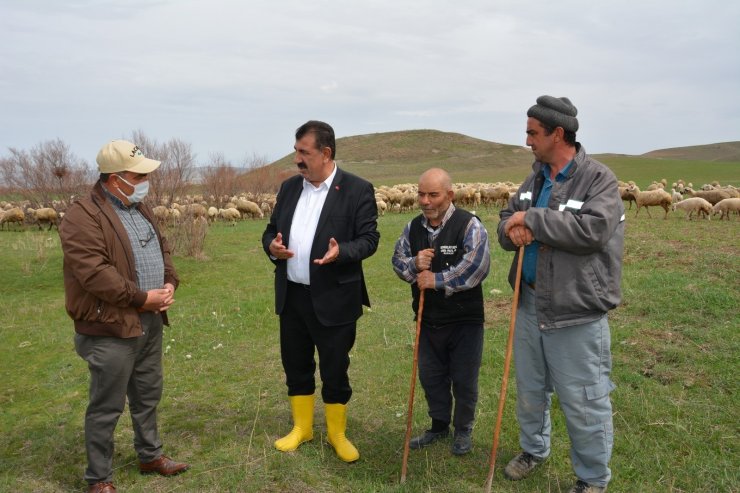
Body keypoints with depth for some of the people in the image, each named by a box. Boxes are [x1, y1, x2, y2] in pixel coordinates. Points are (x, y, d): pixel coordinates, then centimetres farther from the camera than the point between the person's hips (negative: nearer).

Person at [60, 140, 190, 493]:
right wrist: (142, 298, -20)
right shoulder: (83, 218, -18)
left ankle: (150, 455, 38)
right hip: (111, 329, -8)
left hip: (150, 322, 8)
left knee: (148, 395, 21)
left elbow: (162, 248, 16)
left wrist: (170, 283, -2)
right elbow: (95, 274, -25)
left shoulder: (139, 208, 11)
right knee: (107, 407, 4)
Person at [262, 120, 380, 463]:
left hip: (333, 300, -5)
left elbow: (369, 238, -9)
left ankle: (337, 433, 27)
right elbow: (271, 229, 14)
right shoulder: (289, 187, 8)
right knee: (296, 366, 16)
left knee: (334, 370, 7)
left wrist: (342, 252, -28)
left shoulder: (357, 190, -8)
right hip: (292, 296, 5)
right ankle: (302, 427, 35)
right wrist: (272, 246, -9)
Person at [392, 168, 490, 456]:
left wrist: (437, 279, -20)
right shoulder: (413, 227, 5)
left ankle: (463, 431, 31)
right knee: (430, 377, 17)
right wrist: (414, 265, -16)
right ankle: (439, 426, 37)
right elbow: (397, 260, 7)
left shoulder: (469, 225, -14)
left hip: (464, 320, -5)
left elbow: (477, 266, -25)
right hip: (428, 320, 5)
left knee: (464, 380, 9)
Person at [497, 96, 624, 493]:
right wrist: (512, 230, -14)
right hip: (529, 303, 7)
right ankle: (533, 448, 45)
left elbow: (592, 230, -28)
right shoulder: (535, 178, 9)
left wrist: (533, 219, -22)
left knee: (584, 403, 5)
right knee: (529, 389, 23)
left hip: (576, 314, -7)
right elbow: (506, 221, 10)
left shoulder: (599, 179, -13)